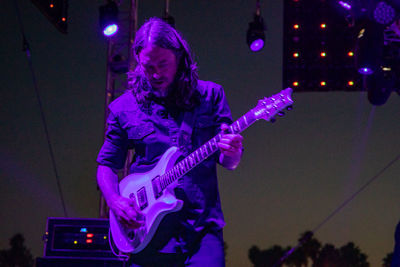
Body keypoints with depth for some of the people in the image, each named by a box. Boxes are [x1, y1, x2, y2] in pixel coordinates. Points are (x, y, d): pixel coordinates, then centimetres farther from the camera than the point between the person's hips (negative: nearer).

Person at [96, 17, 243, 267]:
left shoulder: (210, 95, 6)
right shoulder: (123, 108, 6)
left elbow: (228, 162, 6)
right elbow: (106, 164, 13)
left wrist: (231, 152, -18)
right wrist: (114, 201, -6)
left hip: (202, 227, -1)